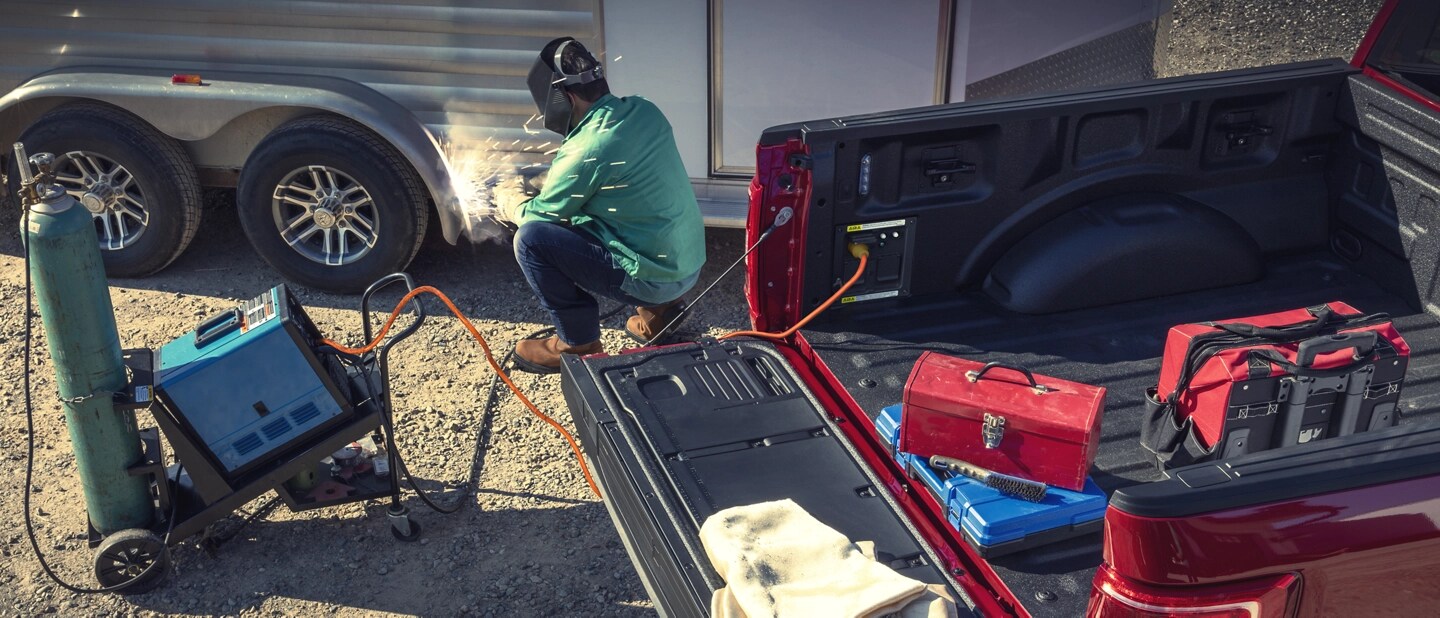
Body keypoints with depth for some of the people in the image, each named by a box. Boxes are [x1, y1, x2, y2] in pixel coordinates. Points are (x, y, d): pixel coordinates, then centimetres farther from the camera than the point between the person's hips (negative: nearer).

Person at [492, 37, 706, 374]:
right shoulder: (644, 111, 1)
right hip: (692, 264, 8)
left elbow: (540, 215, -4)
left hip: (655, 279, -8)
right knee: (579, 216, 25)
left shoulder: (586, 149, -22)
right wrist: (549, 180, 22)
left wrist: (510, 201, 16)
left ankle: (579, 345, 5)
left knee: (532, 238, -11)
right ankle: (658, 308, 22)